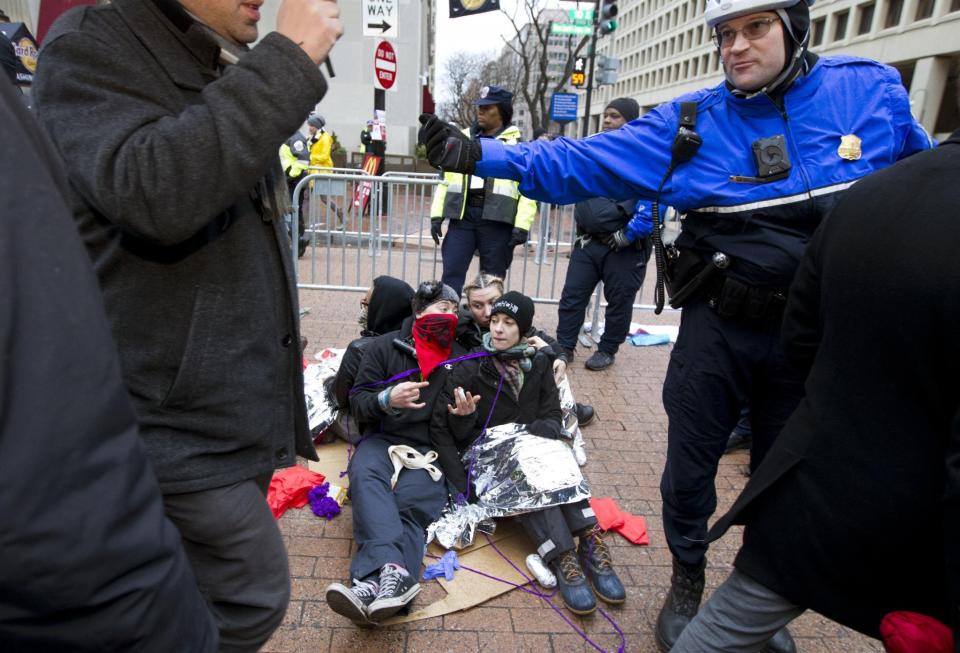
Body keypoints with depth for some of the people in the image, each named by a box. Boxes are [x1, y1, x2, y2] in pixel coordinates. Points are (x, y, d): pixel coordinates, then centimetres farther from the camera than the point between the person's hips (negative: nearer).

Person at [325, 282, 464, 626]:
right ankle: (393, 571, -54)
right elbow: (357, 403, 6)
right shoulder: (385, 346, 9)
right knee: (366, 474, -35)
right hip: (382, 439, -1)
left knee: (412, 505, -30)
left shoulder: (460, 359, 15)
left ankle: (375, 582, -53)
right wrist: (386, 399, -17)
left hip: (429, 450, 1)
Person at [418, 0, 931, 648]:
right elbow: (574, 164, -11)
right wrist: (477, 155, -20)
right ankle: (687, 585, 39)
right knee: (691, 467, 9)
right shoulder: (688, 124, -7)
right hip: (719, 327, -1)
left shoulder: (873, 91, -3)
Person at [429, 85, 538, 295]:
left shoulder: (517, 144, 3)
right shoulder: (463, 138, 15)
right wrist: (436, 214, 7)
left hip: (496, 220, -3)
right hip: (462, 215, 3)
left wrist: (522, 225, -12)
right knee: (451, 274, -1)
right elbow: (446, 179, 15)